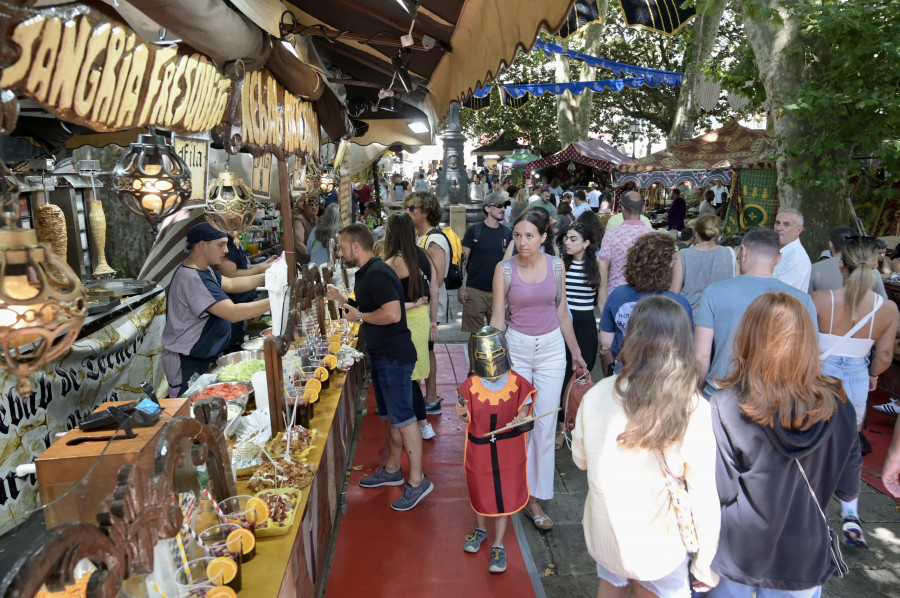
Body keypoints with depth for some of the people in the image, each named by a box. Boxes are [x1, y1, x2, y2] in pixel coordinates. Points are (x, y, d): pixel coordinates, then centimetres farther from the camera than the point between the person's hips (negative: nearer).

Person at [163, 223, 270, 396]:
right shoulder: (191, 278, -26)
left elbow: (231, 284, 13)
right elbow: (233, 313, -31)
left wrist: (267, 278, 2)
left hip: (205, 355, 10)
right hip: (188, 364, -10)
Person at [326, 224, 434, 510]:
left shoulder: (377, 274, -20)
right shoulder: (367, 273, 13)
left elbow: (392, 314, -30)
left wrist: (360, 315, -17)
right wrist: (340, 298, 14)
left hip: (394, 356, -11)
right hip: (382, 355, 11)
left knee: (402, 417, -3)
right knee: (389, 415, 19)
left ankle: (417, 481, 8)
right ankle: (392, 470, 33)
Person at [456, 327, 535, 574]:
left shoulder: (517, 383, -12)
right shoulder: (470, 386, -12)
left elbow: (523, 408, -4)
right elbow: (469, 418, -5)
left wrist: (520, 419, -26)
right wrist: (463, 414, -28)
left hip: (508, 449, -1)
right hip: (479, 448, 1)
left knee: (504, 496, 7)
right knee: (479, 491, 20)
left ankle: (498, 546, 24)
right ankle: (480, 529, 49)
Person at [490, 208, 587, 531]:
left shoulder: (555, 265, 1)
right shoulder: (504, 268, -6)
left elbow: (562, 313, 9)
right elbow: (497, 317, -3)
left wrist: (576, 354, 13)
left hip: (551, 349, 2)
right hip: (516, 349, -2)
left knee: (544, 425, 3)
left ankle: (534, 497, 15)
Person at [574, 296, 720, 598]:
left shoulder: (597, 394, -16)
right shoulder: (694, 410, -23)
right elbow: (704, 497, -18)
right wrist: (706, 564, -3)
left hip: (604, 535, 2)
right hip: (658, 547, -2)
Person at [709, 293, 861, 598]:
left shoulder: (725, 407, -23)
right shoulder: (838, 406, -12)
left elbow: (720, 492, -18)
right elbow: (848, 490, -2)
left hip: (735, 561, -2)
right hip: (805, 562, 3)